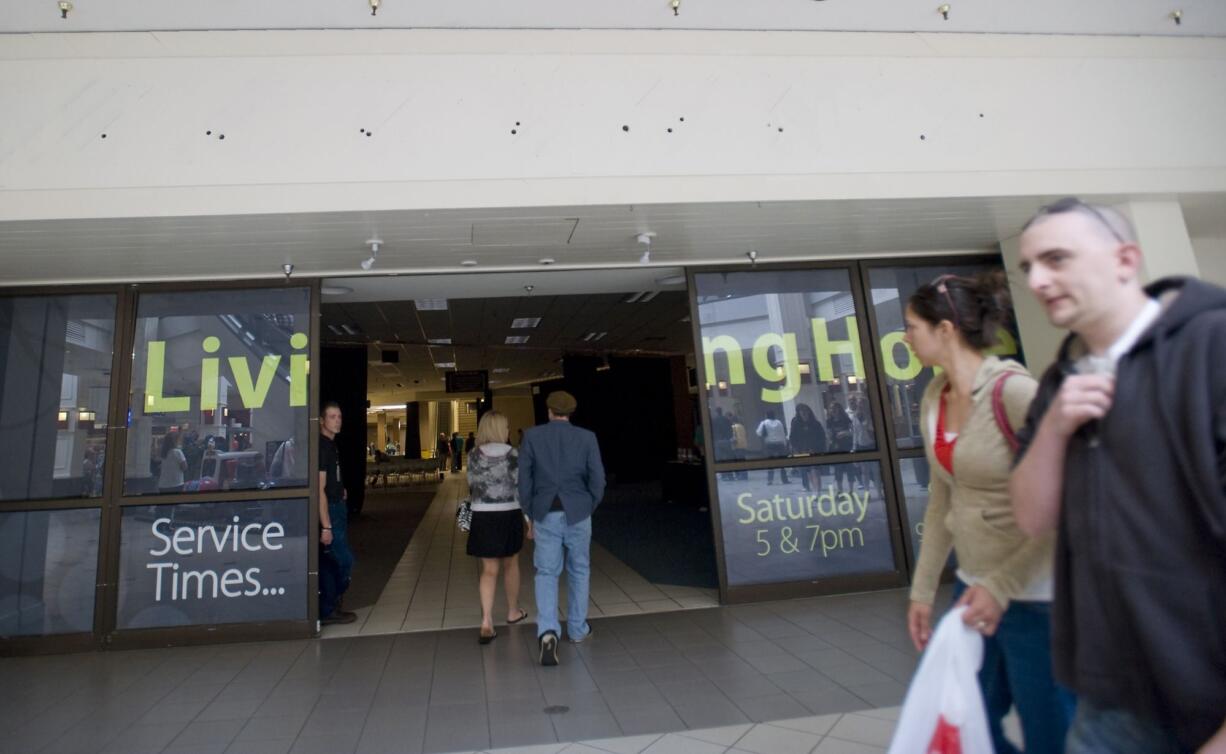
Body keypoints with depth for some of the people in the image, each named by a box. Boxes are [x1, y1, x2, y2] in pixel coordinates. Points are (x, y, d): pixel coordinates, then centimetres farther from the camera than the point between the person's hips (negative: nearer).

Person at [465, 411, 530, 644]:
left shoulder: (474, 455, -3)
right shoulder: (513, 454, -9)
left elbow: (472, 487, 3)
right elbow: (522, 489, -9)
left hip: (483, 518, 1)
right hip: (509, 516, -1)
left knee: (489, 569, 7)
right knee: (510, 564, 19)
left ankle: (487, 623, -6)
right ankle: (513, 611, 36)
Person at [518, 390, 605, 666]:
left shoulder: (531, 435, -1)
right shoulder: (587, 437, -2)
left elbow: (524, 479, -2)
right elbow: (598, 480, -4)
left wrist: (531, 515, 8)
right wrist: (588, 509, 11)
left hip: (546, 515, 0)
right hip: (577, 513, 0)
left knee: (546, 574, 7)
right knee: (579, 571, 18)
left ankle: (548, 631, -13)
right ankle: (577, 629, 28)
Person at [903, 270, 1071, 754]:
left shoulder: (1012, 391, -19)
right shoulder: (934, 398, 3)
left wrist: (1003, 586, -20)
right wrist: (922, 590, 11)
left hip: (1035, 598, -7)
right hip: (974, 587, 7)